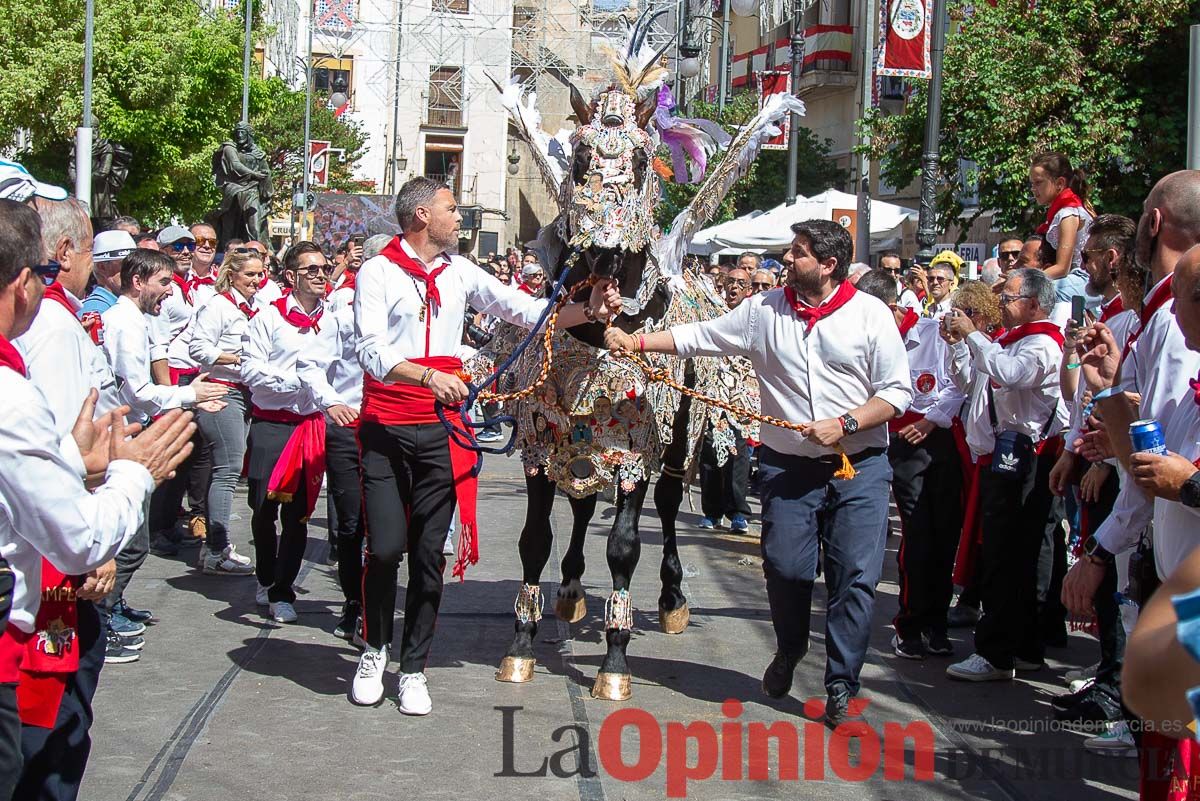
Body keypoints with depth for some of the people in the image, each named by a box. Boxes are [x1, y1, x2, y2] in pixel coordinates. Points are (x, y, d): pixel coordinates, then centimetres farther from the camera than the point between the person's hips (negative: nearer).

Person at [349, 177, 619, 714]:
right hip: (385, 427, -3)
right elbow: (371, 351, -14)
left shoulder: (460, 273, 11)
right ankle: (375, 650, 20)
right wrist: (428, 376, -30)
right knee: (385, 547, -5)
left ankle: (413, 669, 15)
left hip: (440, 431, 4)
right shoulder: (378, 272, -3)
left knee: (429, 552, 4)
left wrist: (588, 312, -6)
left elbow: (526, 310, 7)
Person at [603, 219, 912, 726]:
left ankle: (841, 686, 9)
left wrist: (844, 424, -15)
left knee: (855, 577, -4)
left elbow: (897, 393, -3)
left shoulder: (870, 315, -3)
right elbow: (699, 337, 9)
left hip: (859, 466, -2)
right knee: (784, 568, 4)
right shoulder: (764, 311, 4)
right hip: (788, 467, 2)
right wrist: (635, 342, 1)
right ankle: (789, 650, 34)